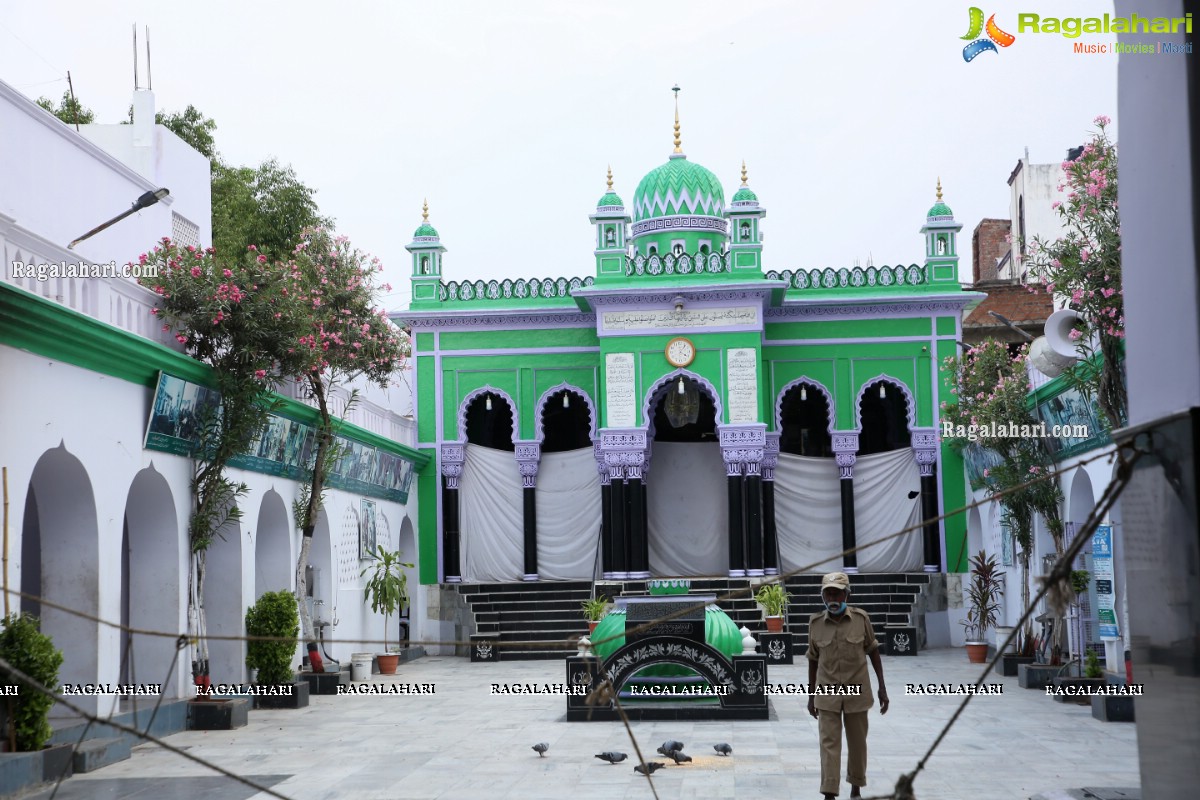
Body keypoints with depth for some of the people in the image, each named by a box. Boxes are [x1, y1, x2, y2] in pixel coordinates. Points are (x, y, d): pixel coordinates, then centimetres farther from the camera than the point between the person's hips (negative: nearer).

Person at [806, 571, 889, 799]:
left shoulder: (861, 618, -8)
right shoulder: (815, 622, -5)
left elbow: (873, 651, 3)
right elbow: (813, 659, 4)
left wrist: (882, 687, 1)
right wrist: (811, 695, 7)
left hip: (857, 691, 0)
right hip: (827, 693, 0)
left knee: (857, 741, 12)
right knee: (829, 742, -6)